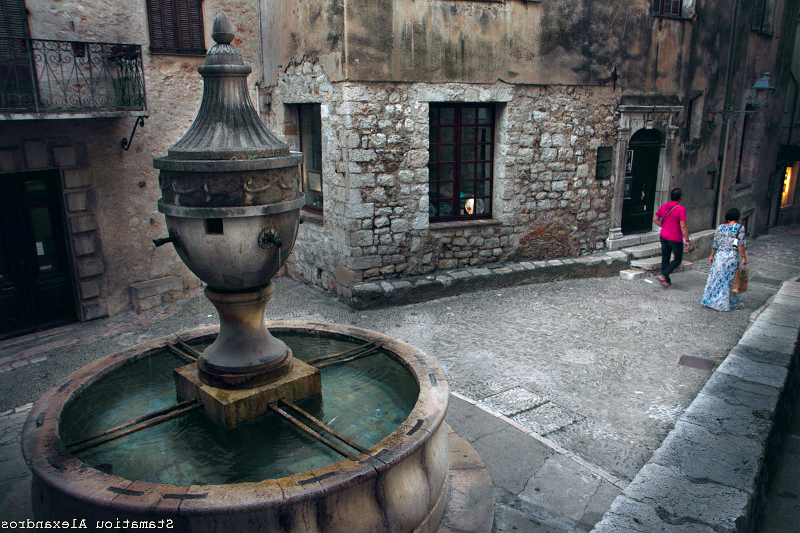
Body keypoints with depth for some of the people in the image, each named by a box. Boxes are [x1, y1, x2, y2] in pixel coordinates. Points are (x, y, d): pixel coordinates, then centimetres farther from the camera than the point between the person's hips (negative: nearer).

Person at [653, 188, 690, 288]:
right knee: (678, 259, 11)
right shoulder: (681, 209, -19)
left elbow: (655, 218, 9)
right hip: (676, 239, -6)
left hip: (664, 237, 6)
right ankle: (664, 275, -4)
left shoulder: (663, 206, 0)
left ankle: (667, 281, 21)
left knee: (665, 259, 13)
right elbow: (683, 226, -20)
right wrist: (687, 240, -14)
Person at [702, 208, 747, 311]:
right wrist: (743, 257, -3)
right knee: (729, 280, 6)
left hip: (719, 254, 4)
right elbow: (740, 244, -10)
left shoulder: (720, 227, 5)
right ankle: (722, 303, 11)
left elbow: (715, 244, 8)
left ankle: (711, 300, 16)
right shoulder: (740, 227, -5)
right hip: (732, 255, -3)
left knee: (716, 277, 11)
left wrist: (712, 256, 17)